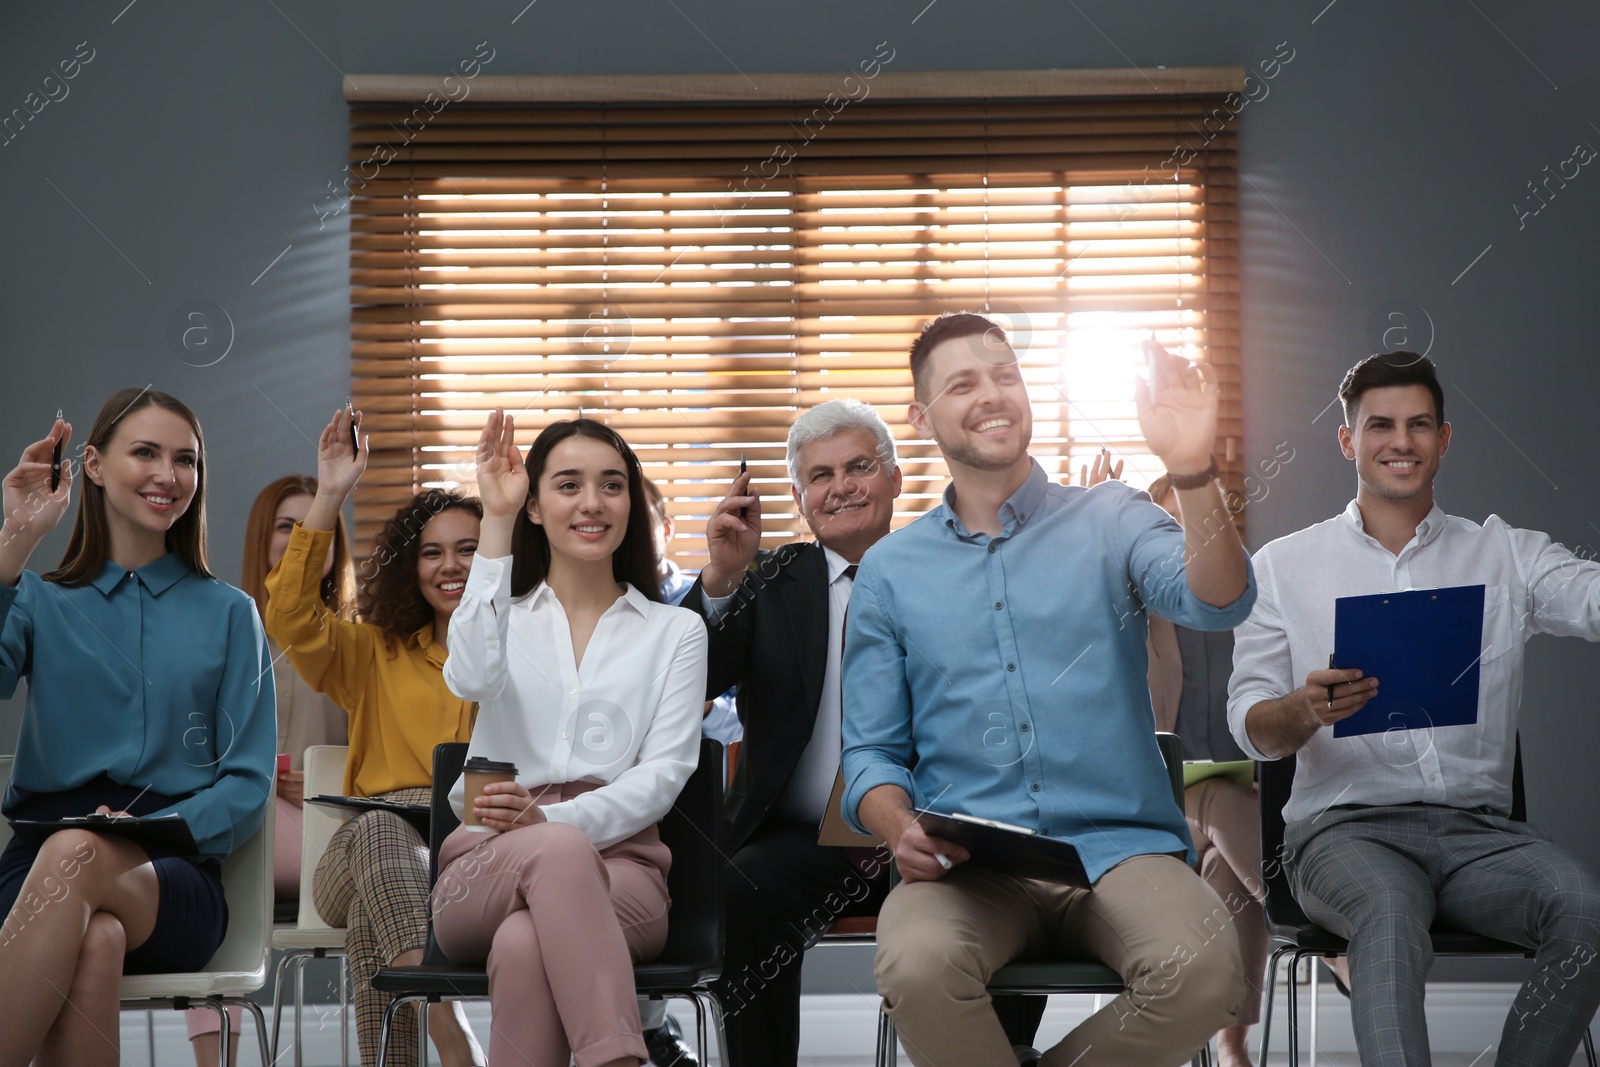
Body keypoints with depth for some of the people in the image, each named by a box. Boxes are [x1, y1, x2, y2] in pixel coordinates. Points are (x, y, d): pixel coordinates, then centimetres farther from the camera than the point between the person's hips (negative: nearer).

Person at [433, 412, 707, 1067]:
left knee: (524, 945, -37)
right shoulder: (503, 615, 19)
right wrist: (496, 523, -8)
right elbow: (472, 678, -8)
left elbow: (664, 771, 3)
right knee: (557, 851, -39)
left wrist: (553, 818, -15)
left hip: (617, 860, 0)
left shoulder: (675, 631, 17)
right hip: (488, 863, 0)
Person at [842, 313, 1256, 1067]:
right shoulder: (890, 571, 13)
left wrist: (1193, 473, -26)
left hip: (1116, 849, 1)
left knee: (1205, 972, -30)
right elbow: (871, 755, 12)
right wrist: (903, 832, -10)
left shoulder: (1108, 520, 10)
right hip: (966, 863, 0)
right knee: (916, 967, -34)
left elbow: (1217, 605, -9)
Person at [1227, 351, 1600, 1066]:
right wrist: (1308, 708, -19)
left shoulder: (1507, 556, 15)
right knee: (1390, 914, -35)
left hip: (1477, 828, 2)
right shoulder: (1283, 565, 12)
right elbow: (1252, 729, 5)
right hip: (1345, 826, -2)